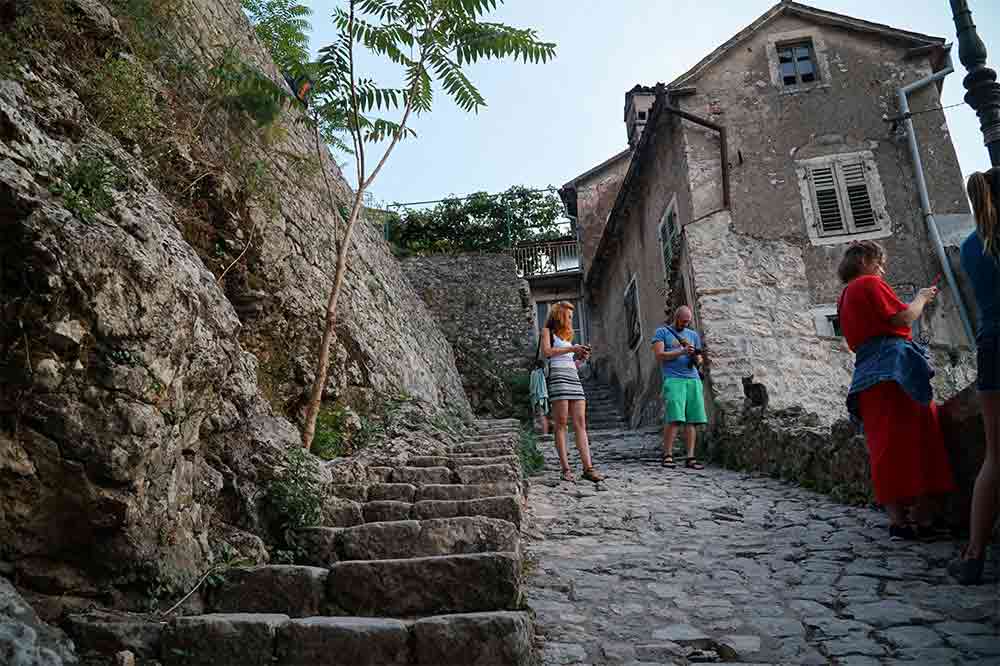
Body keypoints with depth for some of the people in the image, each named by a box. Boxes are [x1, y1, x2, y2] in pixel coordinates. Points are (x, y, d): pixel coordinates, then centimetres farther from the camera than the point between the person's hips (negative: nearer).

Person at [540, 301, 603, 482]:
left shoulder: (567, 335, 28)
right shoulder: (548, 331, 10)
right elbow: (546, 352, -9)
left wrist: (581, 359, 9)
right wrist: (571, 349, -8)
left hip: (574, 378, 7)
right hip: (558, 376, -6)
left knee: (580, 423, -4)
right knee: (561, 423, -8)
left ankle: (588, 468, -9)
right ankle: (566, 469, -9)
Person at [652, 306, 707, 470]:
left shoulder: (693, 334, 22)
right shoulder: (662, 332, 8)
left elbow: (699, 359, 20)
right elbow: (659, 355, -3)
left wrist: (697, 358, -4)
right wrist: (682, 352, -11)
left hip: (693, 380, 5)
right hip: (673, 379, -4)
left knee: (691, 420, -2)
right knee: (674, 418, -14)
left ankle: (690, 458, 0)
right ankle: (667, 455, -6)